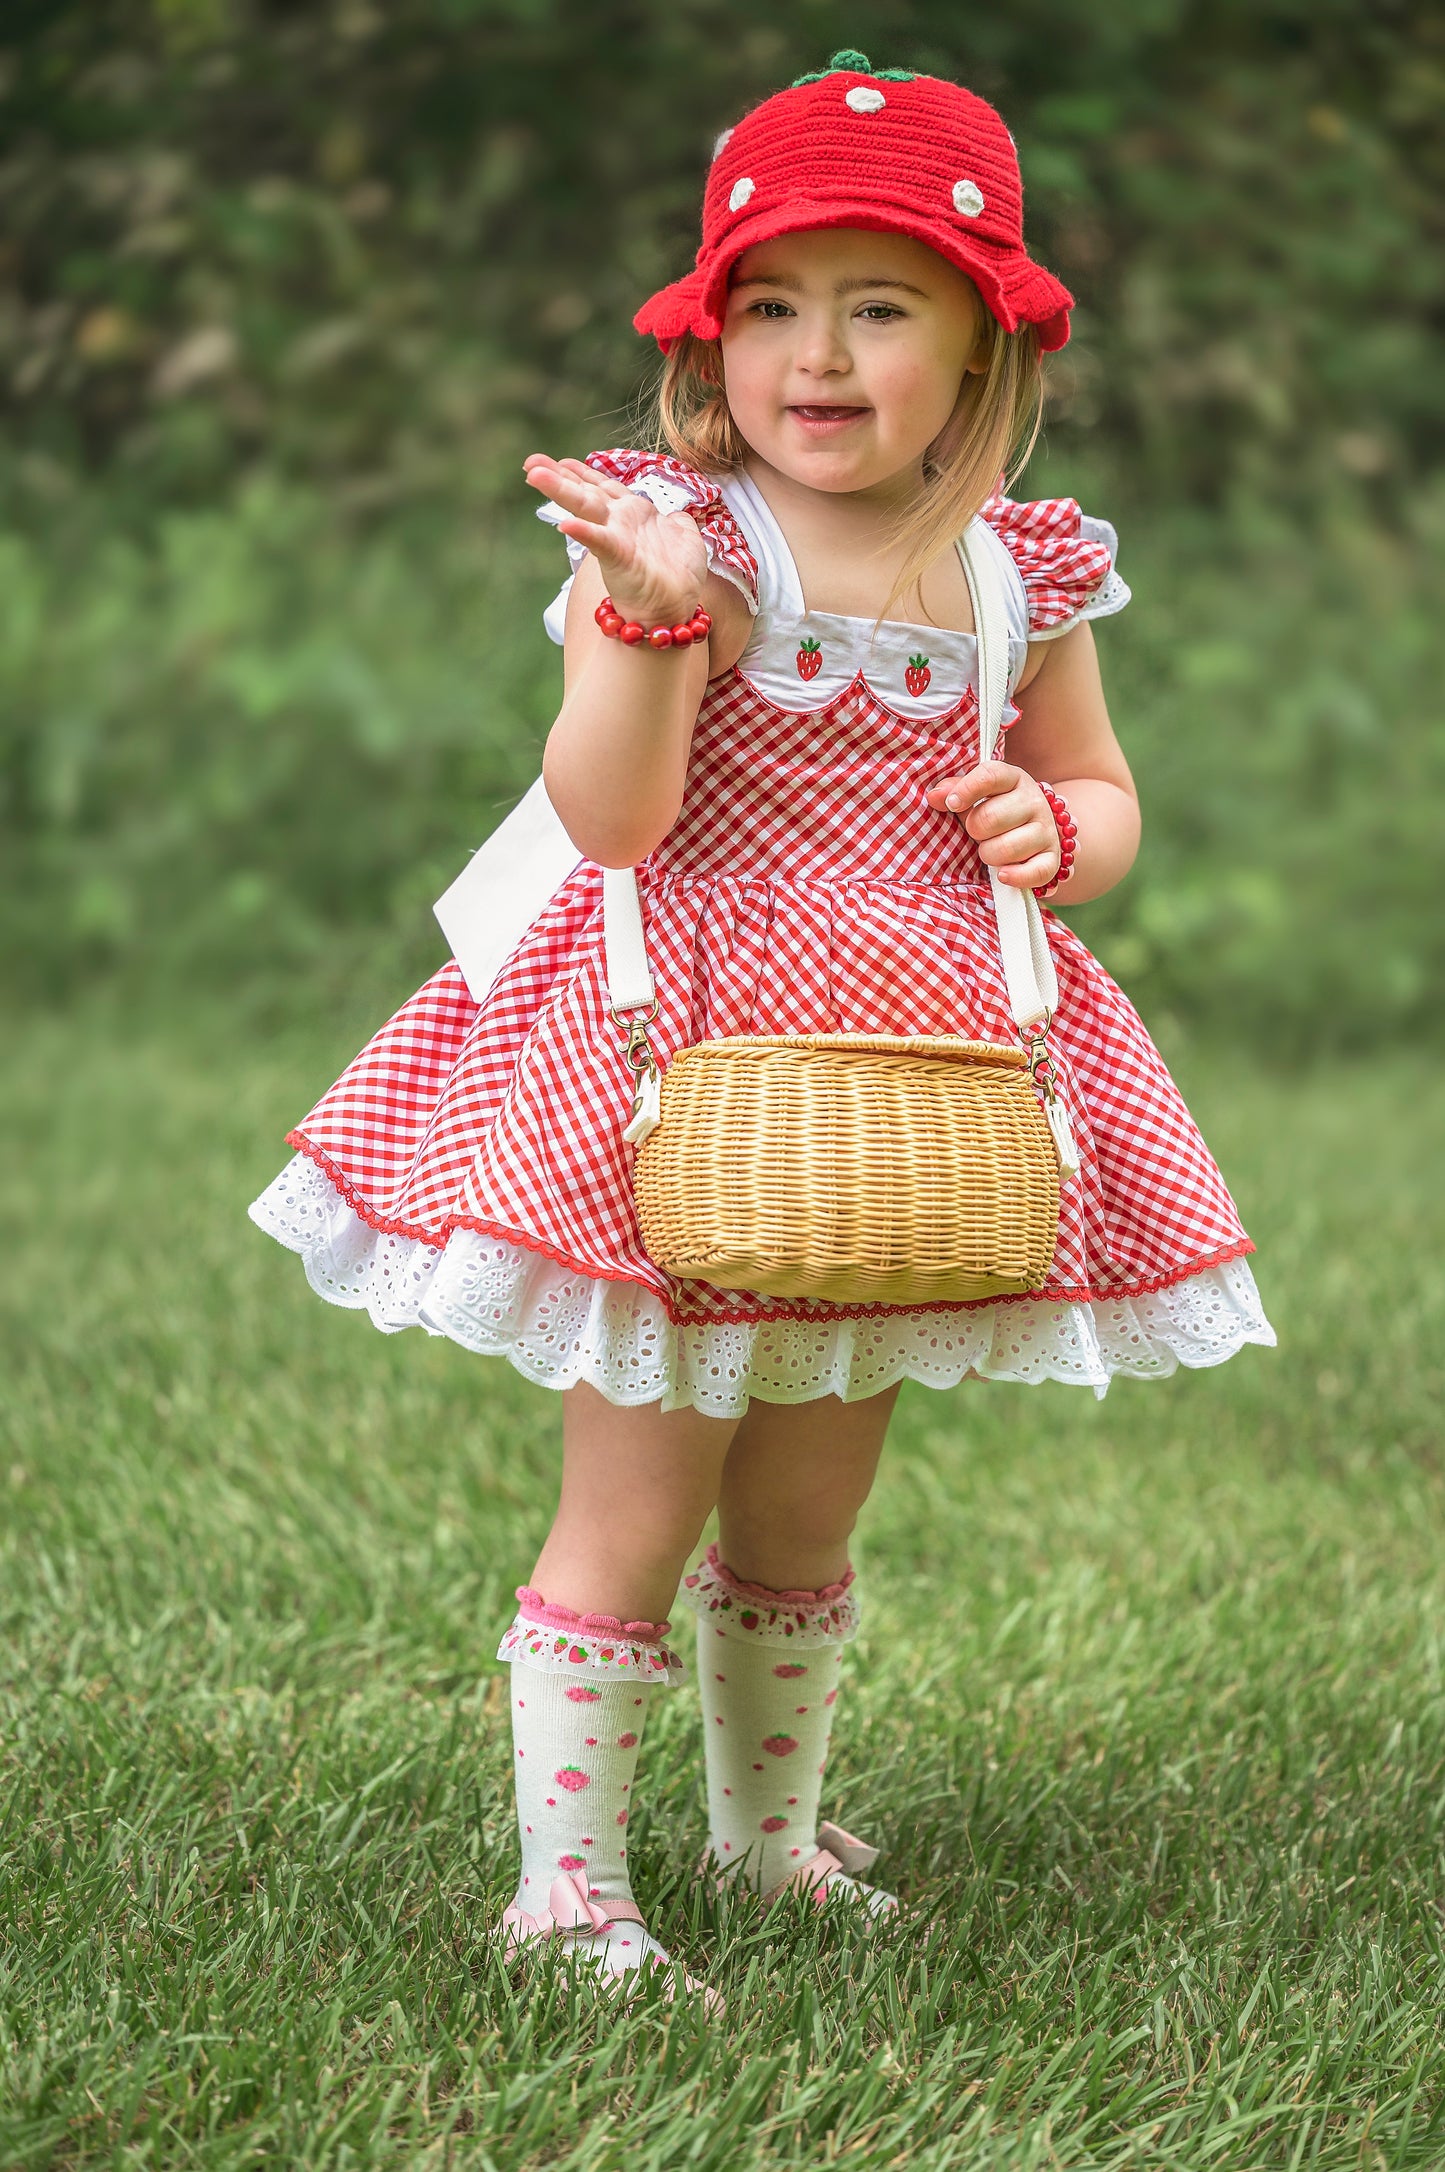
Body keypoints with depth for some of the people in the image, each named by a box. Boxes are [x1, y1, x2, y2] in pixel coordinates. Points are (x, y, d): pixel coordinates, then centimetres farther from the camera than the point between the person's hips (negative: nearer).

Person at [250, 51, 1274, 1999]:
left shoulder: (1020, 567, 3)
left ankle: (770, 1831, 37)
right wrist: (648, 617, -35)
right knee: (632, 1510, -2)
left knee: (806, 1518, 19)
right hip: (693, 1053, -5)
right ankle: (568, 1883, 9)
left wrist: (1057, 832, -7)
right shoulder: (685, 527, -11)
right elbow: (610, 817, -20)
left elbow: (1101, 794, 16)